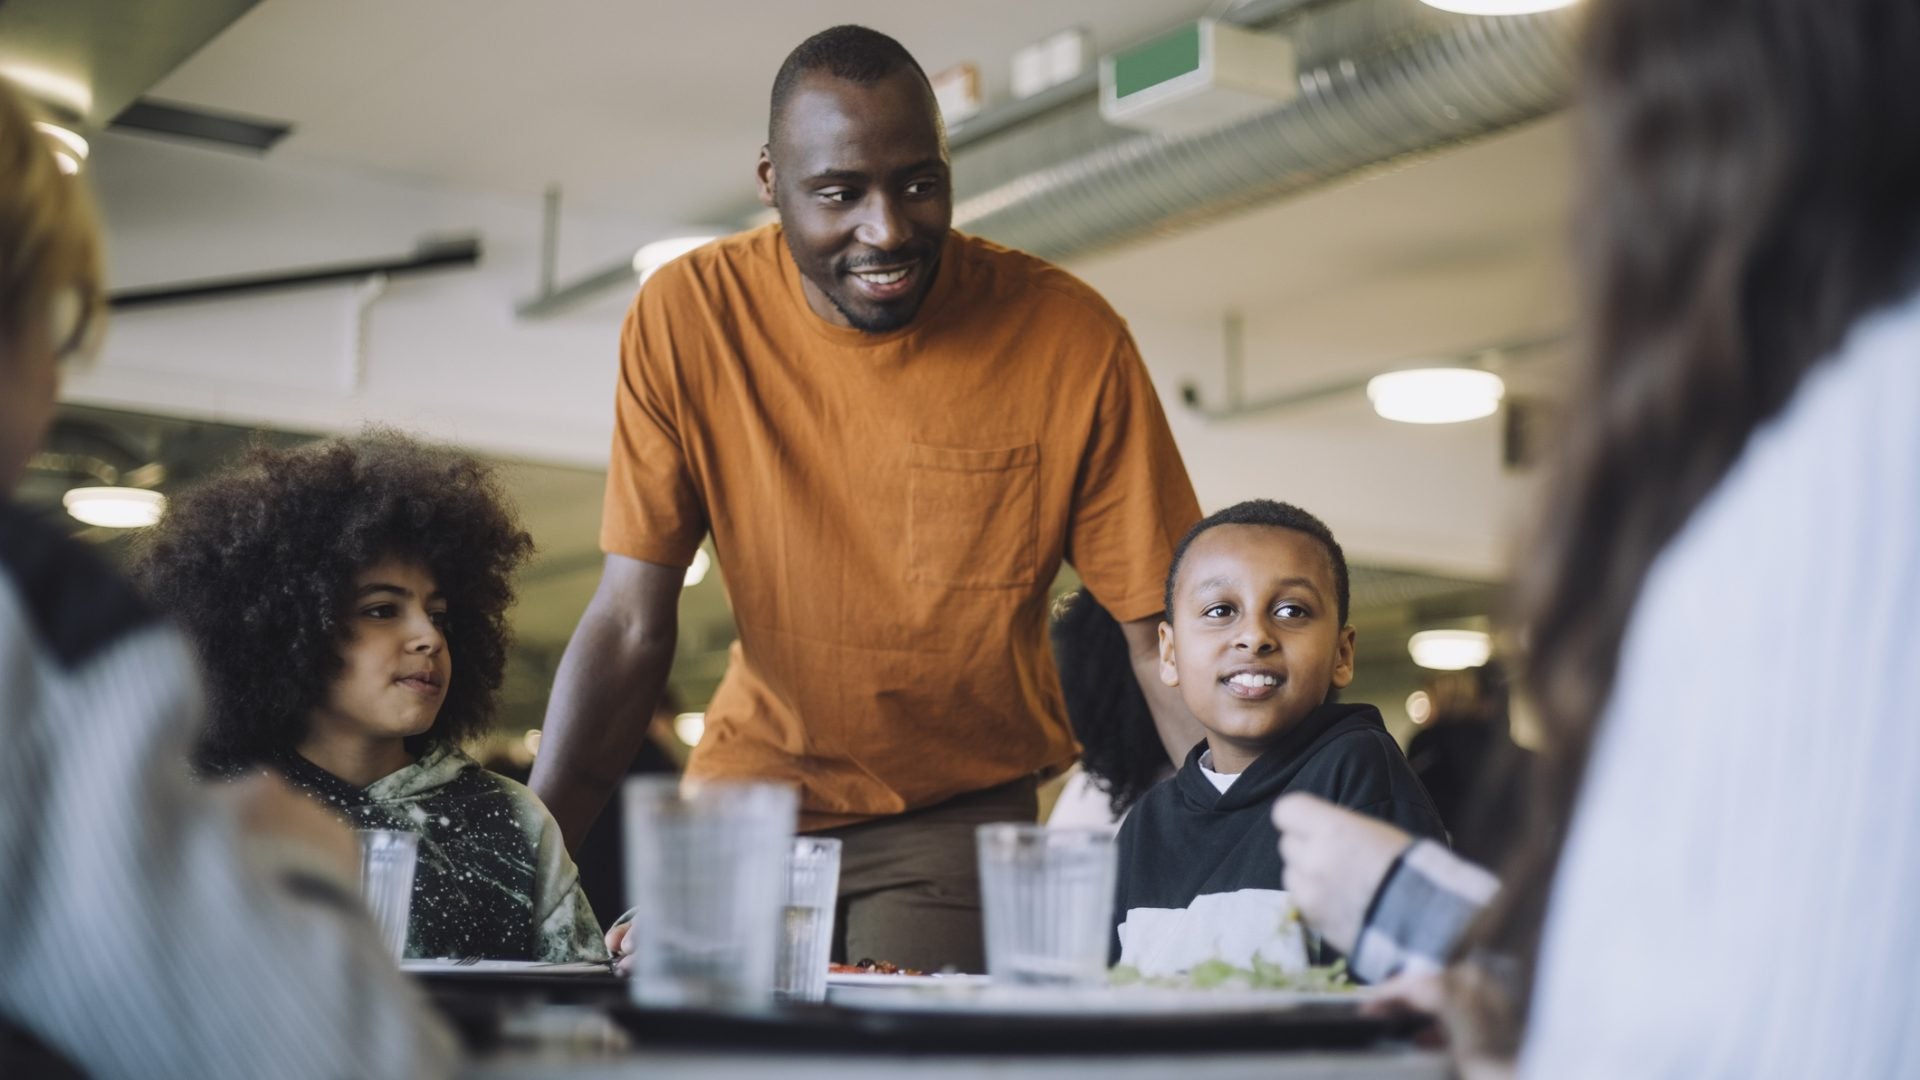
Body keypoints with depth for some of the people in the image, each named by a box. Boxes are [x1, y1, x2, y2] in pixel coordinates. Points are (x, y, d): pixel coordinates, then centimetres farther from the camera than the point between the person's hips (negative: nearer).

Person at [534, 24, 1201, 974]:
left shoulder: (1070, 339, -16)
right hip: (756, 783, 1)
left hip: (961, 808, -1)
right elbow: (629, 624, -10)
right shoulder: (686, 317, -14)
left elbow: (1163, 638, -12)